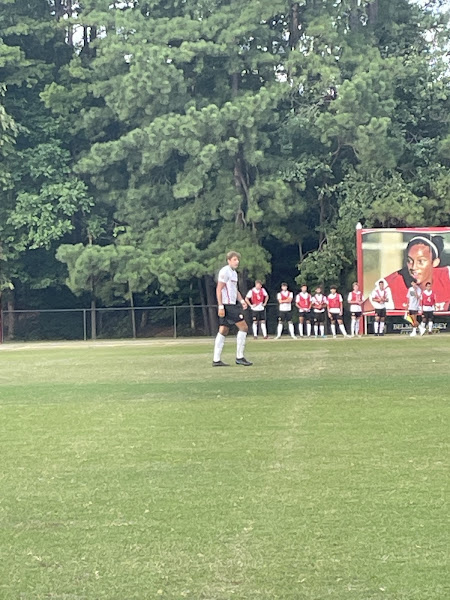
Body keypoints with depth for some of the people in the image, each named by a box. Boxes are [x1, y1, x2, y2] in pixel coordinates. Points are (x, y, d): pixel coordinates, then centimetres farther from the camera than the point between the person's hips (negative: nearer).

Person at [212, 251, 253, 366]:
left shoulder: (234, 273, 19)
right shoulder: (225, 271, -10)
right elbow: (219, 289, -14)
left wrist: (241, 300, 9)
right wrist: (220, 306, -19)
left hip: (232, 304, 10)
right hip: (227, 305, -10)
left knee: (223, 331, 7)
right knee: (244, 327, -9)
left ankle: (216, 360, 8)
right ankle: (239, 357, -6)